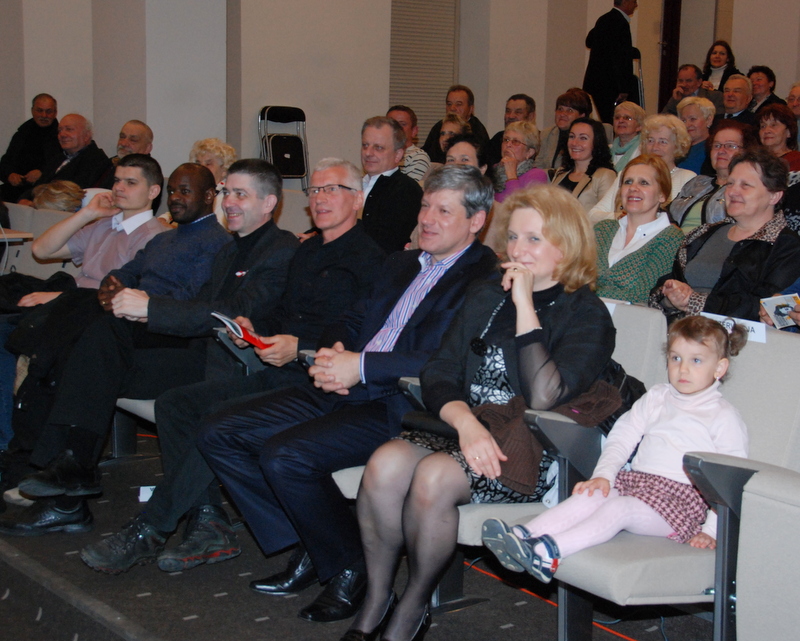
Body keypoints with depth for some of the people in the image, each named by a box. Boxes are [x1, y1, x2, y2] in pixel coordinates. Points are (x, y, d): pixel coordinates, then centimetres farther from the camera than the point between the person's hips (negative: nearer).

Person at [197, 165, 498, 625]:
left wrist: (362, 366, -18)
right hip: (344, 392, 9)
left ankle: (351, 568, -5)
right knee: (219, 435, -1)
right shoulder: (401, 264, 23)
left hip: (400, 406, -9)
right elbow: (354, 321, 25)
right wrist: (332, 353, 0)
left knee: (285, 456, -29)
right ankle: (308, 550, 6)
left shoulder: (487, 279, -6)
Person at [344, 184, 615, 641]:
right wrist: (465, 421, -16)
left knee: (434, 477, -31)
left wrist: (525, 305, -16)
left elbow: (543, 398, -19)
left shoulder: (587, 315, -3)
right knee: (385, 465, -25)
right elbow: (439, 373, 6)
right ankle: (376, 601, -7)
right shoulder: (486, 297, 15)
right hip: (465, 430, 5)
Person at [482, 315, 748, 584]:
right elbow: (623, 436, 15)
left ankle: (549, 552, -50)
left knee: (619, 508, -30)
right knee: (589, 496, -23)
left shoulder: (725, 418, 4)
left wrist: (711, 531, -12)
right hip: (636, 481, 5)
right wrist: (603, 474, -4)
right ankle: (523, 536, -41)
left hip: (681, 500, -5)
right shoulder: (656, 398, 20)